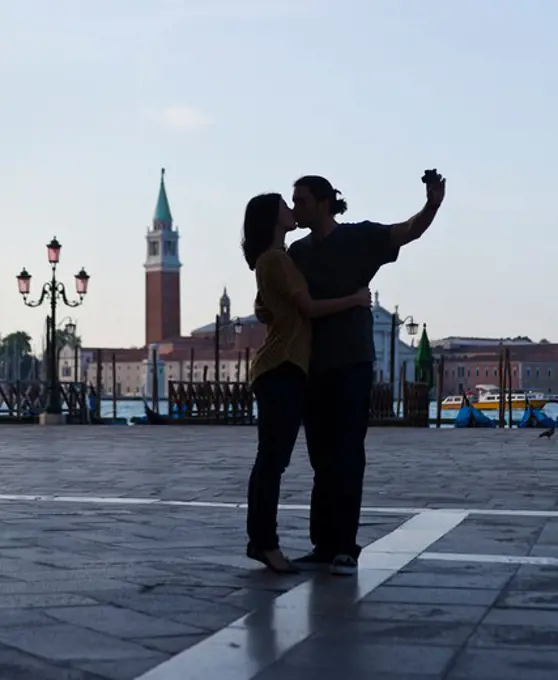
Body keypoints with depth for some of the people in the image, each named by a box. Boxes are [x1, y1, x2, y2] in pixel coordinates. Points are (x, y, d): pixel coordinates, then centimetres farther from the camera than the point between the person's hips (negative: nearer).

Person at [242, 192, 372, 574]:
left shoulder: (277, 259, 23)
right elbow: (309, 308, -12)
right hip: (281, 368, -10)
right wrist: (354, 299, -2)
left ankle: (261, 540, 12)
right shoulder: (276, 259, -9)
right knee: (274, 458, -10)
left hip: (287, 367, 10)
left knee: (273, 458, 9)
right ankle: (266, 543, -9)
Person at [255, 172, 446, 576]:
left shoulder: (359, 238, -3)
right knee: (323, 459, 9)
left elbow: (410, 231, -14)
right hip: (311, 366, 5)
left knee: (346, 456, -4)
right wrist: (264, 310, -10)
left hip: (351, 362, -5)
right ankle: (325, 545, 14)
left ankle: (345, 548, -1)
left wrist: (433, 204, -33)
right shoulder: (298, 252, 11)